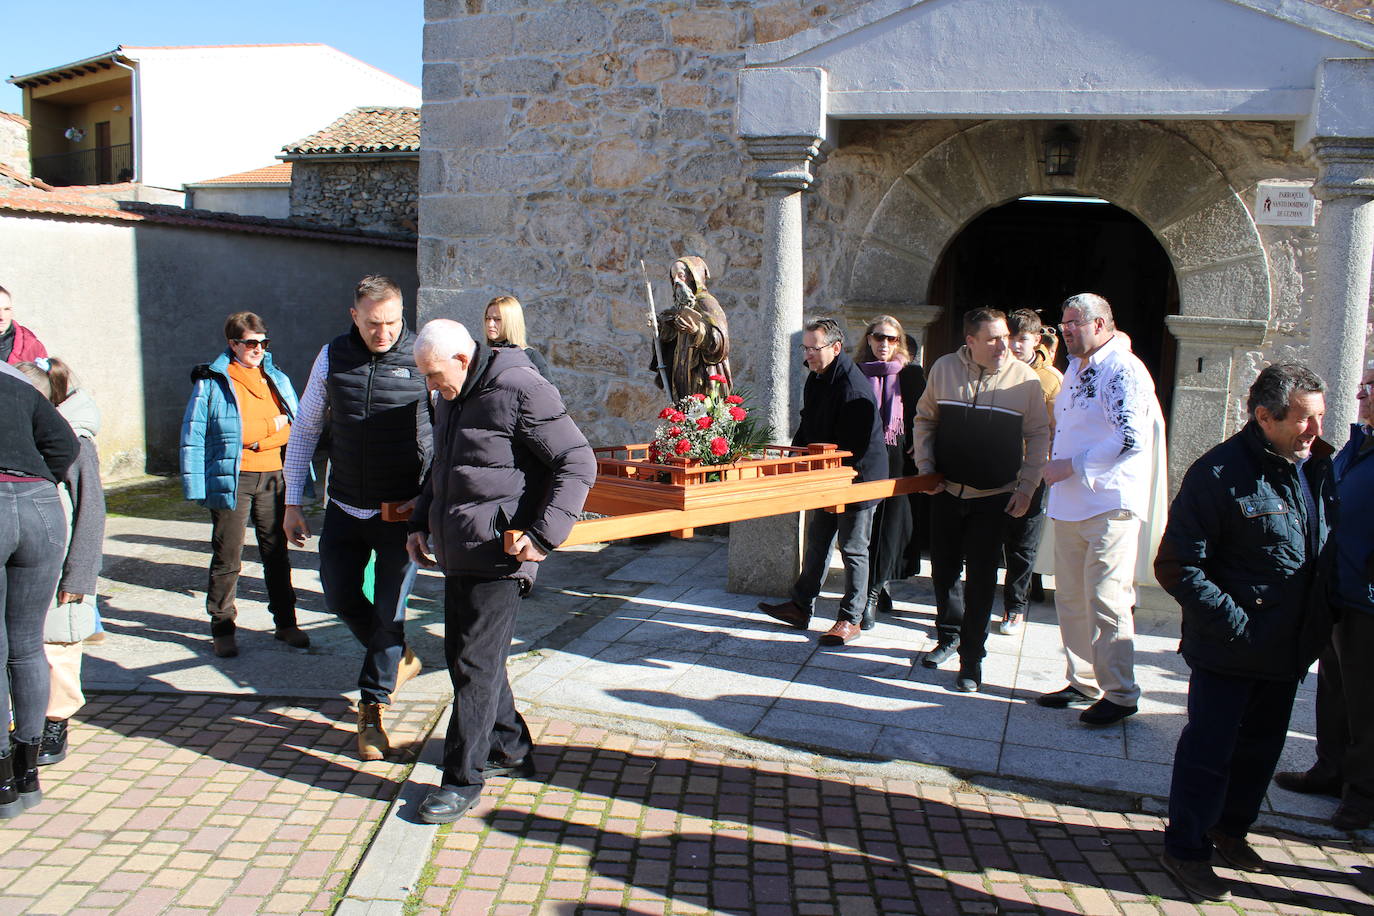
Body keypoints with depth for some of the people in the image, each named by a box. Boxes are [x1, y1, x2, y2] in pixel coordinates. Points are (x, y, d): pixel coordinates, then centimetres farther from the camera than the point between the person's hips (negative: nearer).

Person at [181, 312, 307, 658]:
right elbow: (193, 436, -4)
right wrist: (196, 486, -8)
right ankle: (223, 629, 15)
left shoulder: (278, 379, 12)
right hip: (231, 479, -4)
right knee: (227, 558, 3)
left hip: (273, 477, 4)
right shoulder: (212, 382, -1)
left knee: (276, 554, 12)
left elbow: (294, 427, 15)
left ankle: (285, 622, 22)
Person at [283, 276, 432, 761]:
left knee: (389, 610, 2)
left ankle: (372, 707, 19)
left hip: (401, 512, -4)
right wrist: (292, 502, 7)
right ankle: (398, 658, 38)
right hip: (345, 507, 4)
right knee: (340, 598, 12)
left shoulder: (423, 360, -10)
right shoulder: (333, 357, 0)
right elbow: (304, 429, 8)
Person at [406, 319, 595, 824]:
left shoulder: (521, 391, -15)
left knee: (476, 663, -4)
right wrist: (421, 523, 16)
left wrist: (544, 534, -21)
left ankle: (462, 778, 8)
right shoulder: (450, 400, 13)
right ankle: (511, 749, 32)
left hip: (497, 555, -9)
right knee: (463, 654, 16)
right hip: (456, 551, 10)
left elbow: (578, 463, -16)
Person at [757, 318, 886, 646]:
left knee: (853, 549, 2)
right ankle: (800, 607, 25)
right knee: (816, 543, 15)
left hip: (856, 480, -9)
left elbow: (852, 447, -24)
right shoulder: (816, 378, 6)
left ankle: (851, 620, 12)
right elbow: (808, 425, 17)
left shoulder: (854, 387, -23)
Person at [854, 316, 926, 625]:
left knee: (892, 522, -5)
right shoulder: (857, 374, 7)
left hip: (899, 460, -1)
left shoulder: (911, 374, 4)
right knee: (868, 523, 3)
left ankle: (872, 594, -2)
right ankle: (880, 585, 16)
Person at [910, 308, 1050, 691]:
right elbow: (924, 419, 9)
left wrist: (1026, 488, -6)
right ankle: (948, 635, 35)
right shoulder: (944, 368, -1)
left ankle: (971, 659, 12)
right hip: (946, 491, 2)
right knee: (943, 568, 12)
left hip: (995, 498, -2)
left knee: (981, 576, -1)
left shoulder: (1024, 378, -6)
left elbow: (1039, 436, 0)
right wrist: (925, 467, 0)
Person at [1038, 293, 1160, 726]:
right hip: (1071, 506, 9)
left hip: (1110, 505, -9)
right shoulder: (1076, 369, 17)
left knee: (1106, 601, -5)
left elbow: (1131, 438, -22)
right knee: (1070, 598, 13)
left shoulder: (1123, 370, -13)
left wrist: (1072, 466, -18)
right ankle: (1083, 682, 25)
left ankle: (1120, 694, 7)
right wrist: (1056, 468, 14)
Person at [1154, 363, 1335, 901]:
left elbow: (1327, 550, 16)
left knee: (1262, 746, 20)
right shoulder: (1221, 474, -18)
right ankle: (1185, 850, 19)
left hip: (1288, 650, 7)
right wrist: (1232, 622, -20)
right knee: (1209, 749, 4)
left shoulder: (1317, 468, 3)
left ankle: (1229, 829, 39)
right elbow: (1176, 565, -18)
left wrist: (1320, 622, 6)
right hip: (1229, 651, -7)